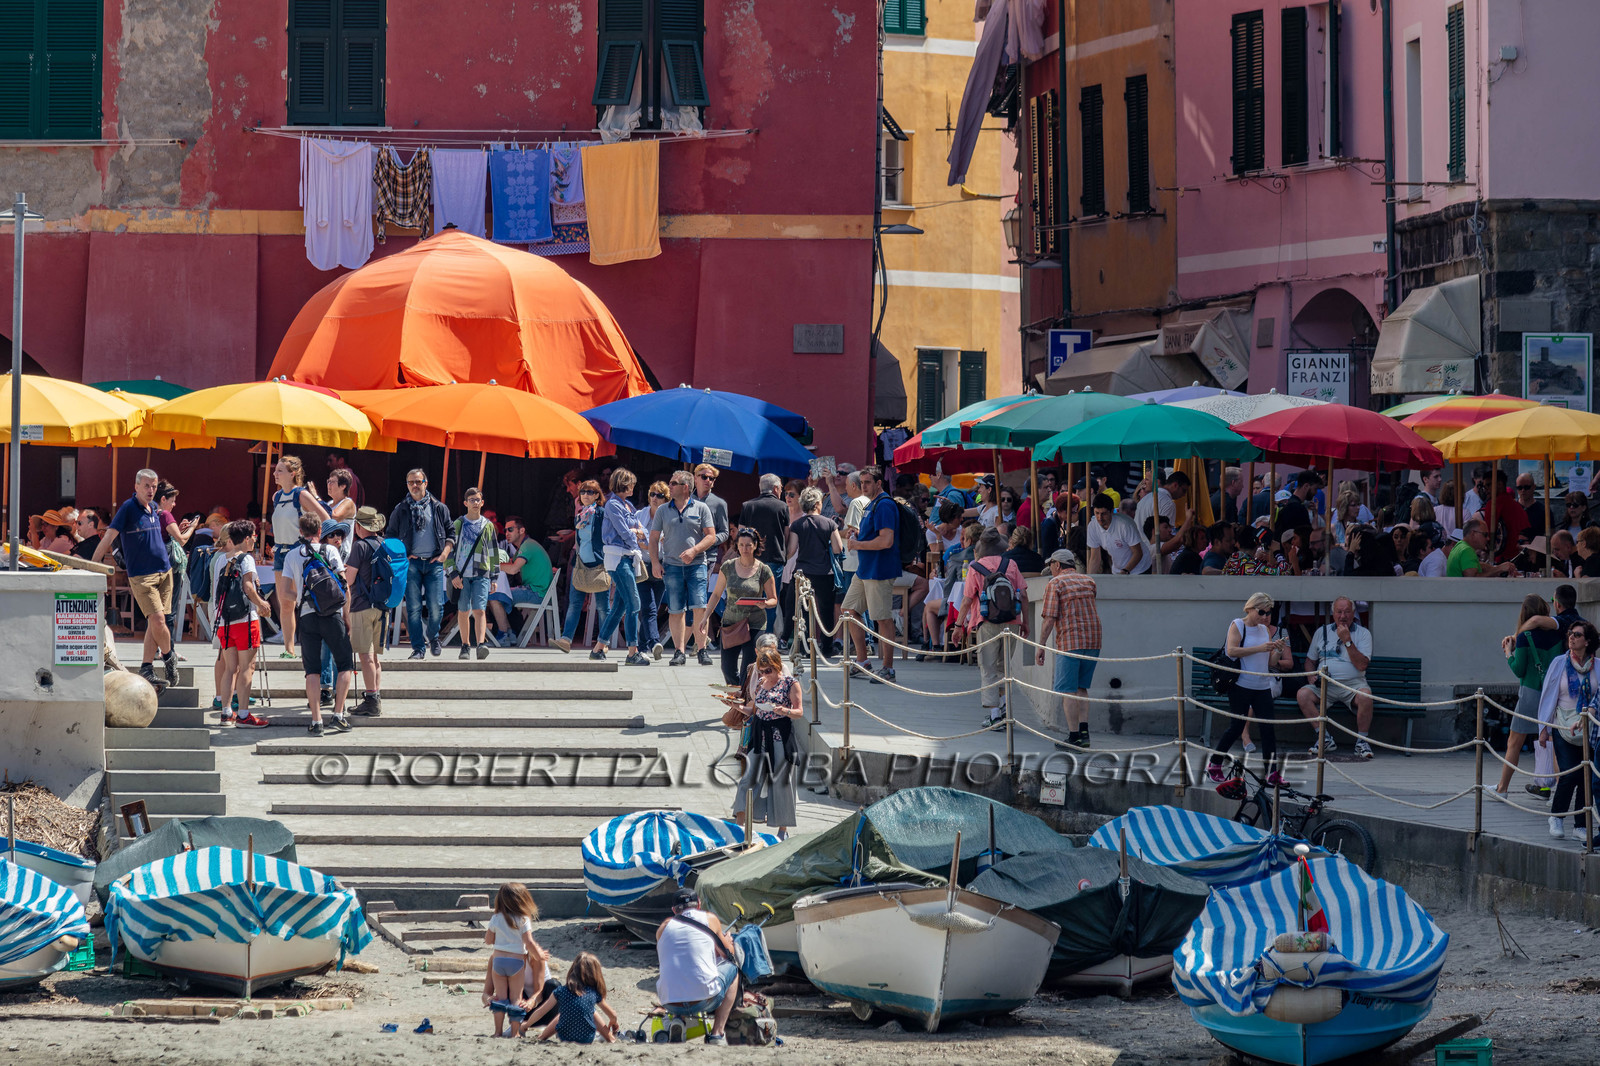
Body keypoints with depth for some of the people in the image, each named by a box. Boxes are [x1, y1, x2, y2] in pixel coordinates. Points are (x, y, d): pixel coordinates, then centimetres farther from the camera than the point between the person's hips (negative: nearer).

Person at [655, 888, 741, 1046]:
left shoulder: (664, 926, 15)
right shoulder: (709, 918, 9)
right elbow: (728, 954, 20)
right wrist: (728, 942, 45)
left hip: (669, 1003, 3)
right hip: (705, 1000, -3)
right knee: (732, 968, 27)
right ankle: (717, 1033, 17)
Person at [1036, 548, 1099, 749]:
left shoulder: (1055, 584, -3)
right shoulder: (1089, 581, 14)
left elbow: (1049, 619, -10)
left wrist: (1041, 647, -5)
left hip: (1069, 641, -6)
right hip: (1093, 640, 6)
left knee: (1067, 690, -1)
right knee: (1081, 687, 15)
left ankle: (1074, 736, -6)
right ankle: (1084, 731, 5)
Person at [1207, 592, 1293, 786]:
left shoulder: (1266, 630, 13)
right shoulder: (1238, 625, -3)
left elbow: (1270, 663, 14)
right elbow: (1231, 650, -18)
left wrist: (1278, 651, -7)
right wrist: (1260, 648, -21)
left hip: (1263, 687, 5)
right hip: (1241, 685, -5)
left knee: (1268, 728, -2)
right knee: (1236, 728, -1)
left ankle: (1272, 772, -2)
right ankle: (1214, 764, 15)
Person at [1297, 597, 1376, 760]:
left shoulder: (1363, 633, 5)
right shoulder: (1322, 632, 15)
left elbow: (1361, 665, -8)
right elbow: (1310, 660, 21)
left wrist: (1347, 641, -12)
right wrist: (1312, 677, 0)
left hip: (1352, 683, -3)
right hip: (1325, 684, 3)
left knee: (1365, 696, -36)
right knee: (1302, 694, -25)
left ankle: (1362, 741, -19)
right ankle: (1325, 738, -16)